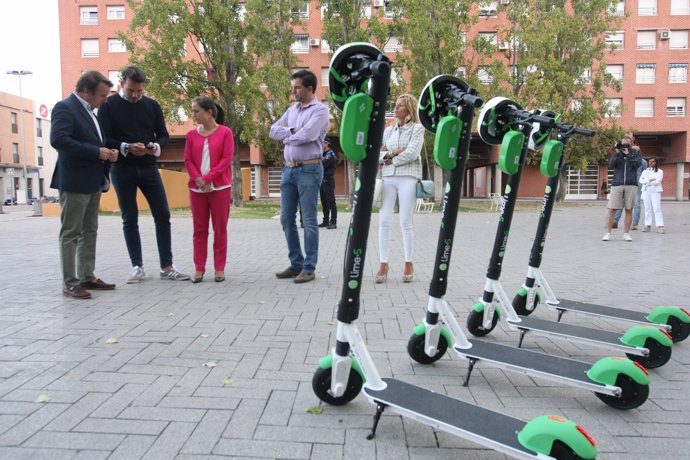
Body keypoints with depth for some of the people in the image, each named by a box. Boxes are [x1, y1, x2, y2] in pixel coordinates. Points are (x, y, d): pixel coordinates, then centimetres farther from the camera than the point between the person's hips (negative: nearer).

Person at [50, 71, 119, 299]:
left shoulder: (88, 111, 16)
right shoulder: (65, 107, -11)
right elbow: (58, 140, -24)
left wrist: (107, 152, 2)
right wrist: (96, 152, -21)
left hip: (92, 181, 9)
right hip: (74, 182, -9)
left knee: (89, 232, 13)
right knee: (70, 233, -2)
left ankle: (87, 277, 22)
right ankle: (69, 283, 4)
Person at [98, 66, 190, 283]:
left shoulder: (152, 105, 6)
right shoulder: (109, 105, -1)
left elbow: (164, 135, 7)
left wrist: (156, 146, -15)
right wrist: (126, 147, -22)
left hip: (148, 168, 2)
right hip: (122, 170, -2)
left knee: (163, 216, -1)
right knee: (129, 219, 4)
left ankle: (167, 267, 8)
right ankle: (137, 266, 14)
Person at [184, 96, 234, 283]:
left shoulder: (225, 132, -1)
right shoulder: (192, 134, 9)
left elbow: (227, 159, -8)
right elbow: (188, 160, 5)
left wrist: (208, 178, -14)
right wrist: (198, 180, -12)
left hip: (220, 187, -3)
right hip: (197, 188, 3)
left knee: (220, 229, 2)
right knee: (199, 229, 7)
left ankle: (219, 268, 10)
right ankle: (199, 268, 13)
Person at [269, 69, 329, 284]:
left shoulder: (320, 109, -5)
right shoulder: (292, 109, 17)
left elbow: (307, 135, -18)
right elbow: (273, 131, 9)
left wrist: (287, 136, -1)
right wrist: (293, 130, -6)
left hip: (309, 170, -7)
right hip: (288, 169, 8)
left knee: (309, 221, -2)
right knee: (286, 219, 9)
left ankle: (309, 268, 6)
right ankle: (296, 264, 21)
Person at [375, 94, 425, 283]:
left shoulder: (417, 128, 5)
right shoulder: (388, 130, 18)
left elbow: (412, 153, -10)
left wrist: (390, 159, -3)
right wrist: (393, 152, -7)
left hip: (408, 177, -4)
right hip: (387, 178, 4)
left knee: (406, 222, -1)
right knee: (384, 221, -4)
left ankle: (409, 263, 11)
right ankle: (383, 264, 0)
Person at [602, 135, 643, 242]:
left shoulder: (635, 153, 11)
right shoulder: (616, 153, 11)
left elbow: (638, 163, -7)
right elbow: (610, 166, -4)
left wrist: (627, 154, -11)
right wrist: (617, 153, -12)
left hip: (631, 185, 0)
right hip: (617, 184, 0)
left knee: (629, 209, 2)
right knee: (612, 209, -4)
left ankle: (626, 233, 10)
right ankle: (608, 233, -1)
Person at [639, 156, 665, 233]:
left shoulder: (659, 171, 5)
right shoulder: (645, 171, 16)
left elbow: (657, 181, -10)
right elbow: (641, 180, 1)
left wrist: (647, 182, -6)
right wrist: (650, 180, -13)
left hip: (655, 191, -4)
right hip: (646, 191, 4)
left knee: (657, 208, -11)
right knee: (647, 208, 4)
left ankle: (660, 226, -14)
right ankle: (647, 226, 6)